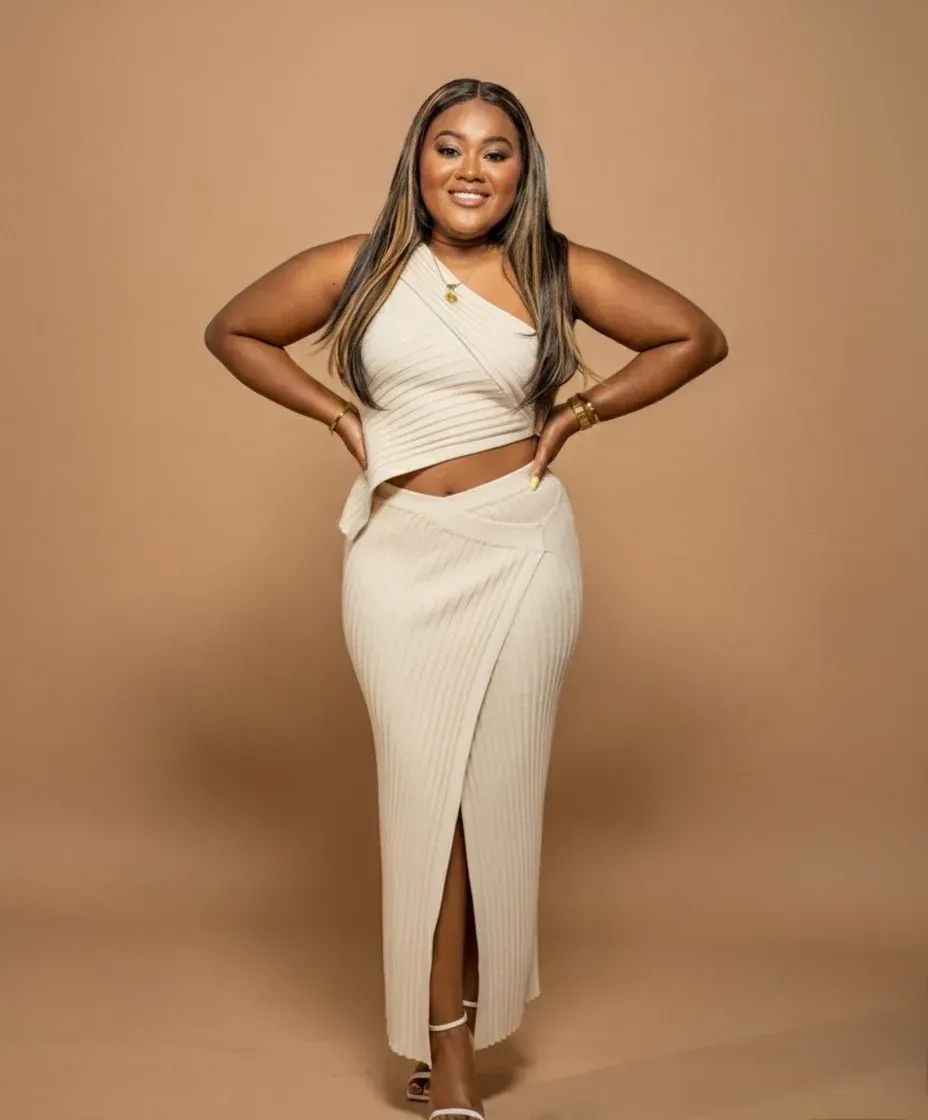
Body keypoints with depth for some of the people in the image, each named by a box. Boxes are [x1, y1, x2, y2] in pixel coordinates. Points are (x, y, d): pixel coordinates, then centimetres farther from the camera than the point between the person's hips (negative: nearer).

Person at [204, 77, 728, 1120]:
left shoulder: (560, 274, 0)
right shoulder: (356, 270, 1)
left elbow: (697, 338, 7)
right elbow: (233, 331, 14)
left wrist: (579, 413, 1)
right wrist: (337, 413, 4)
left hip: (518, 550, 0)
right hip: (398, 553, 0)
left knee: (497, 785, 6)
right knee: (421, 783, 0)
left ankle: (467, 1012, 25)